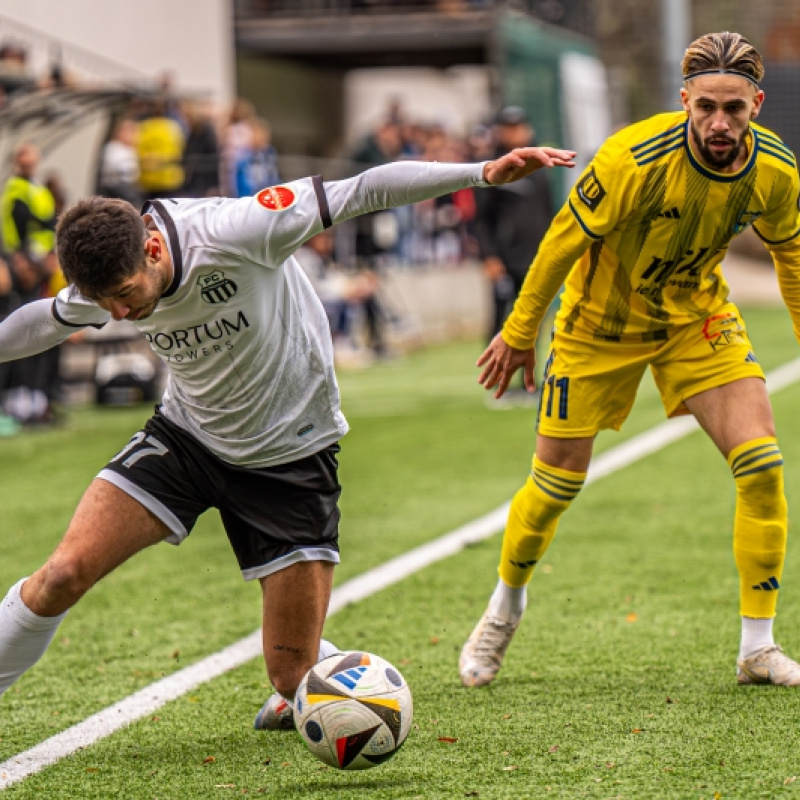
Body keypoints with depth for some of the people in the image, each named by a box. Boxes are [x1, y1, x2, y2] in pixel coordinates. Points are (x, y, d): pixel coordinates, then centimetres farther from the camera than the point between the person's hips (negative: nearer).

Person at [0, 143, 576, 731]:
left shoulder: (233, 232, -30)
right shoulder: (104, 285, -13)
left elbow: (363, 193, -28)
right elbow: (49, 320, 11)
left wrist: (484, 172, -33)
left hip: (290, 456, -3)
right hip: (186, 436, 4)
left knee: (295, 674, -4)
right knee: (63, 574, -15)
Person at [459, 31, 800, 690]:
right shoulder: (635, 159, -33)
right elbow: (566, 239, -18)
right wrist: (519, 333, -10)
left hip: (697, 315, 3)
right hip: (601, 320, -3)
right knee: (556, 483, 2)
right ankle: (506, 606, 32)